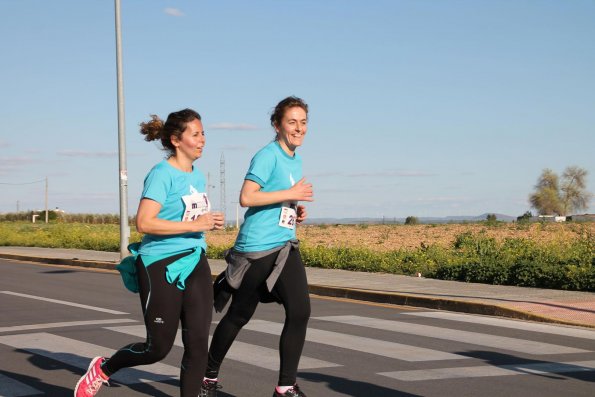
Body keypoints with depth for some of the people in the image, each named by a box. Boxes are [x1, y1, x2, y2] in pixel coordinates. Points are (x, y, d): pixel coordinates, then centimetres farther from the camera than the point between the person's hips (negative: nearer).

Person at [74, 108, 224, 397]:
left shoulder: (197, 175, 11)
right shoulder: (162, 174, -14)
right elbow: (144, 223, -23)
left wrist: (210, 222, 6)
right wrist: (194, 225, -23)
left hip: (194, 262, 7)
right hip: (161, 265, -7)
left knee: (198, 343, -1)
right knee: (159, 347, 3)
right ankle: (103, 368, 29)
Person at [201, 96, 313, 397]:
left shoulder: (296, 160, 14)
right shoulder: (267, 155, -12)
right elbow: (246, 197, -22)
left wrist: (297, 212, 8)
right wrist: (291, 193, -20)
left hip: (285, 247, 7)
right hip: (256, 248, -7)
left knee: (300, 312, -9)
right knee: (239, 316, 7)